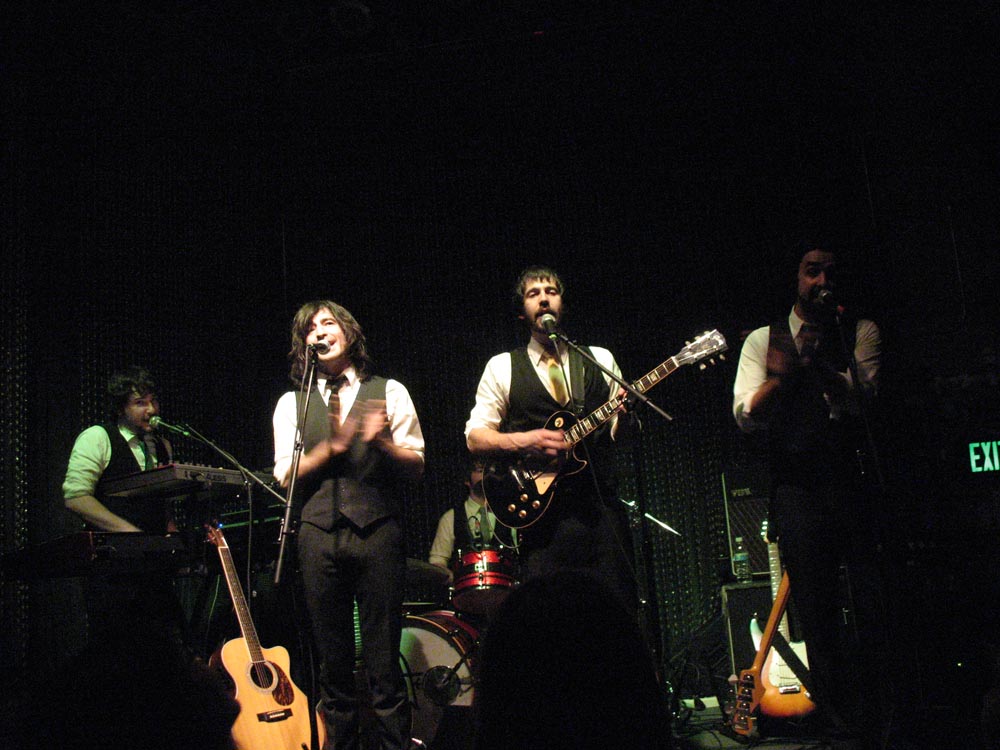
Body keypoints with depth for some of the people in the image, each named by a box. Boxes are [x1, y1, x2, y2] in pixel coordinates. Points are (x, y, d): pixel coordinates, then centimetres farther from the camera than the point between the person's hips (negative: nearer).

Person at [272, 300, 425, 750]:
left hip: (378, 531, -1)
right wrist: (332, 447, -9)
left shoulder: (388, 392, 10)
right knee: (333, 665, 7)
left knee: (384, 660, -1)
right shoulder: (292, 404, 14)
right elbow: (286, 477, 5)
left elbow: (417, 467, 6)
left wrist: (382, 443, -13)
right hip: (319, 535, 2)